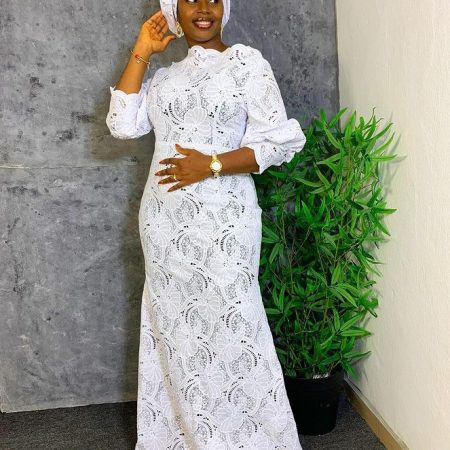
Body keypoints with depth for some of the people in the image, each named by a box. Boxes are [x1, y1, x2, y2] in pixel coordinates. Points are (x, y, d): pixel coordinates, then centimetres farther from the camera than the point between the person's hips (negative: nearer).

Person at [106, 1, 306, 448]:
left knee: (230, 329, 0)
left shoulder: (245, 60, 1)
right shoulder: (163, 76, 14)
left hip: (221, 222, -4)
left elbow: (280, 140, -6)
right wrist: (140, 52, 4)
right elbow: (122, 124, 1)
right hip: (164, 223, 5)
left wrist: (212, 165, -15)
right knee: (174, 331, 11)